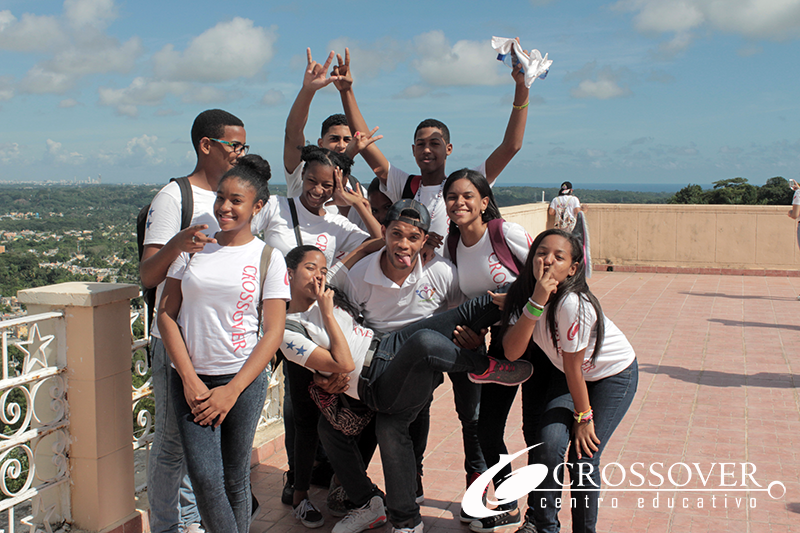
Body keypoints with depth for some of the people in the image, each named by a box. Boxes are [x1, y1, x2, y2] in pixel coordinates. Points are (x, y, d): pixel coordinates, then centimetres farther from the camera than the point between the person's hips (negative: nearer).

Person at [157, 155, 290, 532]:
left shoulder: (268, 257, 1)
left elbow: (273, 332, -3)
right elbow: (166, 313, 4)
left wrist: (231, 391, -9)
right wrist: (190, 379, -6)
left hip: (243, 377, -1)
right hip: (190, 377, 1)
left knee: (235, 478, 6)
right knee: (204, 476, -9)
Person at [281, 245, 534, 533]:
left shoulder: (326, 299, 15)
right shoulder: (288, 331, -7)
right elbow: (343, 364, -17)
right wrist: (328, 314, -13)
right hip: (381, 389, -6)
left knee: (470, 311, -9)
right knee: (424, 341, -35)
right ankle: (487, 368, -10)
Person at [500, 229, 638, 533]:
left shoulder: (573, 303, -34)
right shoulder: (522, 294, -16)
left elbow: (574, 367, -24)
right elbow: (511, 352, -29)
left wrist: (583, 416, -13)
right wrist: (536, 302, -37)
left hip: (614, 373, -4)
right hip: (567, 373, 5)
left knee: (583, 458, -12)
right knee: (549, 443, -14)